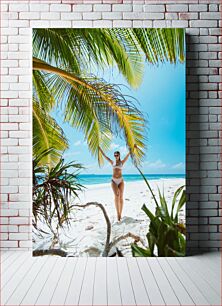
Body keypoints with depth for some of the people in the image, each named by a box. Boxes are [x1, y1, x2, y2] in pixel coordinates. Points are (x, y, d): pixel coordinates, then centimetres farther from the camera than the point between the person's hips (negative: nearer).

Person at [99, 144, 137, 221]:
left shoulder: (122, 162, 9)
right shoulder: (112, 162, 12)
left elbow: (128, 155, 3)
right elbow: (105, 155, 14)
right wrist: (99, 148, 13)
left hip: (121, 181, 0)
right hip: (114, 181, 0)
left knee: (121, 197, 0)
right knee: (117, 195, -19)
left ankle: (120, 215, 8)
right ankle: (118, 214, -18)